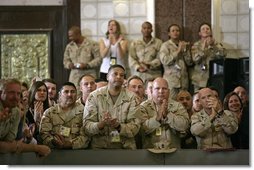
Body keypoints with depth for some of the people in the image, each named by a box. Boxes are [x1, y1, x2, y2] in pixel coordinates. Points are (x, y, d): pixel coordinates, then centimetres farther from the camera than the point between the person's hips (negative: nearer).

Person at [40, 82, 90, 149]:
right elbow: (44, 133, 4)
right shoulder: (49, 112, 13)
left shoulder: (83, 112, 8)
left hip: (76, 151, 0)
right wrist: (52, 141, -15)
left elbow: (85, 136, 0)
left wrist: (70, 144, -15)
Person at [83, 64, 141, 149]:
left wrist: (118, 126, -21)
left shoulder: (131, 97, 4)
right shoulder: (94, 96, 3)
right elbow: (87, 125, -2)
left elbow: (135, 127, -2)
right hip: (99, 146, -1)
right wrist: (101, 124, -22)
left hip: (125, 146, 2)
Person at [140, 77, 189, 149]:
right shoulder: (144, 106, 6)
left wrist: (167, 115, -16)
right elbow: (143, 128, -8)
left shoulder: (177, 106, 9)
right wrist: (157, 118, -19)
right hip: (150, 150, 0)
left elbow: (184, 125, -6)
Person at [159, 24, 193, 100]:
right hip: (171, 79, -4)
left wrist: (185, 50, -4)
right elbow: (164, 60, -14)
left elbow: (189, 62, 9)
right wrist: (178, 51, -10)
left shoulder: (184, 45, 15)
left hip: (183, 80, 4)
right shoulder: (165, 45, 2)